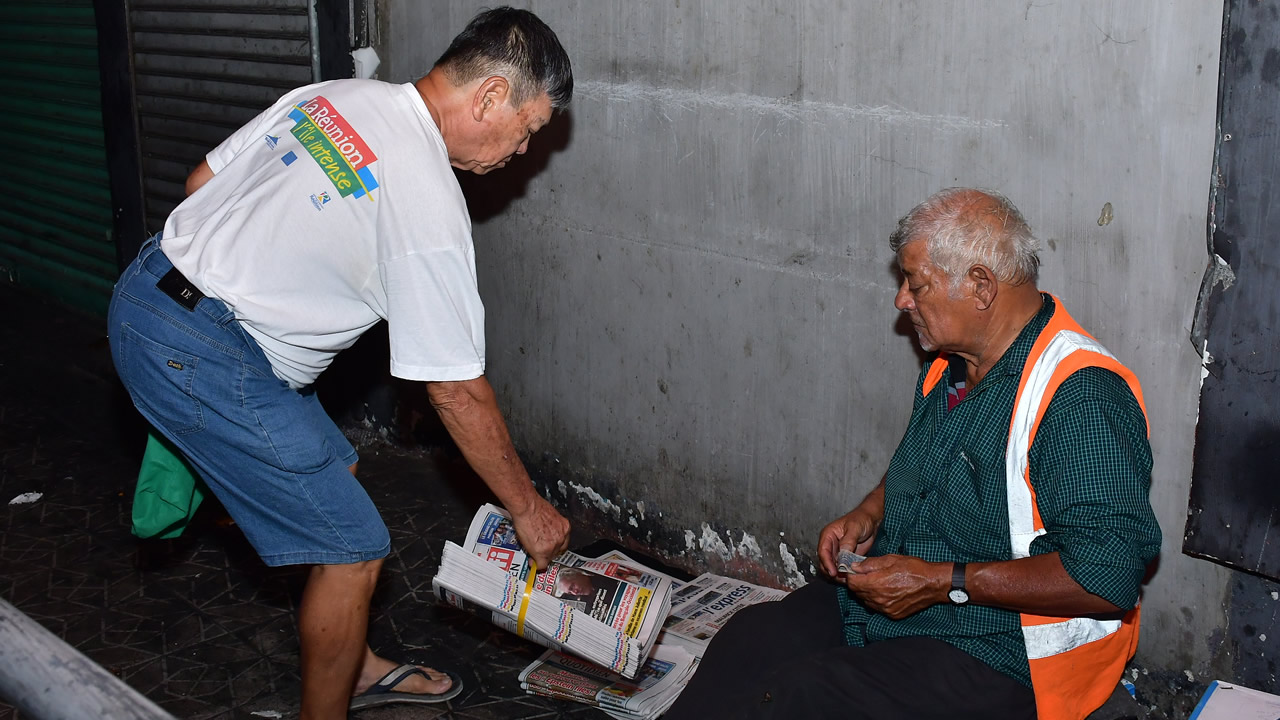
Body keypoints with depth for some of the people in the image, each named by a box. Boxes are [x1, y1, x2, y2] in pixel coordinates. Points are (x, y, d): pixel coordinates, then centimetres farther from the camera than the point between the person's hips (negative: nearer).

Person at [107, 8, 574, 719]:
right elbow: (458, 394, -13)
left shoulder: (331, 96, 5)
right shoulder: (429, 206, -19)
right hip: (203, 360, -10)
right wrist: (530, 510, -2)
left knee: (332, 473, 22)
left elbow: (203, 182, 13)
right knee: (354, 547, -1)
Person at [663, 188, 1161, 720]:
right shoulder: (952, 364, 7)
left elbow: (1108, 575, -27)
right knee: (749, 638, -12)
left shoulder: (1081, 400, -22)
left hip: (993, 658, -8)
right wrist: (869, 512, 5)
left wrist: (943, 582, -23)